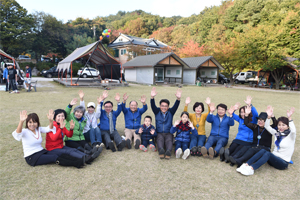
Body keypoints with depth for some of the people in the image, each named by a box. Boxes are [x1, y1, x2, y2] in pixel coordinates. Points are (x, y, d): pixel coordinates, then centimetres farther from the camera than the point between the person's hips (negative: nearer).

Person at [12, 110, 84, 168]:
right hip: (31, 157, -5)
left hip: (42, 151, 5)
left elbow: (49, 129, -5)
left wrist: (51, 120, -28)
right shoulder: (25, 131, -9)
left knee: (59, 156, -24)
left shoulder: (39, 129, 7)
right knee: (55, 158, -27)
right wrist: (21, 121, -50)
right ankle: (77, 163, -36)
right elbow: (17, 135, -32)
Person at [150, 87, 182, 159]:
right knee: (160, 140, -33)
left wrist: (178, 99, -26)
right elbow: (153, 106, -5)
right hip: (159, 133, 0)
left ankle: (168, 151, -60)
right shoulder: (157, 112, 13)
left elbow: (175, 106, -4)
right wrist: (152, 97, -26)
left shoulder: (170, 112, 13)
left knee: (169, 140, -32)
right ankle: (161, 150, -61)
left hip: (168, 133, 1)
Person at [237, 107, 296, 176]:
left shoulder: (290, 135, -6)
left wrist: (289, 118, -41)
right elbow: (267, 127, 1)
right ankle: (246, 165, -37)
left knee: (267, 153, -34)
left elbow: (293, 130, -29)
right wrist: (269, 117, -15)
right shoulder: (277, 133, 10)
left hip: (283, 163, -5)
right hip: (274, 158, 5)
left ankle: (251, 169, -45)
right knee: (263, 150, -27)